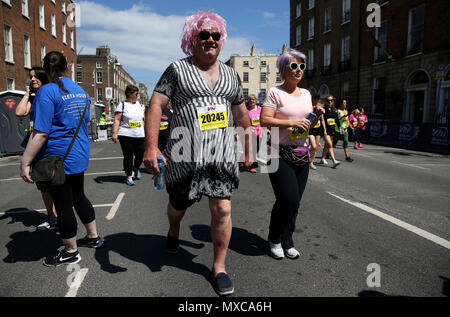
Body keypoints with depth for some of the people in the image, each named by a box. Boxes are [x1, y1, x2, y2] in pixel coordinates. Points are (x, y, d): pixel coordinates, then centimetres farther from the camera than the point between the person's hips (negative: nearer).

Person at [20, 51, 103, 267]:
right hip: (79, 157, 8)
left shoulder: (47, 91, -17)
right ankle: (93, 237, 36)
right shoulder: (80, 91, 7)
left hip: (57, 158, -8)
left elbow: (41, 134, -22)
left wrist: (25, 162, -17)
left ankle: (71, 252, 20)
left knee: (63, 206, 5)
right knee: (78, 197, 22)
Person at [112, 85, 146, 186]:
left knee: (141, 154, 5)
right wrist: (114, 133, -15)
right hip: (126, 135, -4)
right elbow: (116, 120, -6)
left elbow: (145, 119, 19)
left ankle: (136, 168, 36)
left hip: (140, 136, 4)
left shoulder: (140, 105, 14)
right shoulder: (122, 105, -1)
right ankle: (129, 176, 14)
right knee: (128, 156, 0)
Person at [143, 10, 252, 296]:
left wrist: (249, 150, 17)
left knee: (223, 210, -1)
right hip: (186, 155, -2)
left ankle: (219, 266, 18)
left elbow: (242, 115, 17)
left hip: (222, 154, 2)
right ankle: (174, 230, 53)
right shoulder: (177, 70, 0)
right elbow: (156, 106, -8)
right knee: (179, 205, 16)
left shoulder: (231, 74, 12)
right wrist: (151, 146, -20)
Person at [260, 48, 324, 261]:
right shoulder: (275, 92, -4)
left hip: (302, 155, 6)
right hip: (280, 154, -6)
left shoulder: (306, 94, 16)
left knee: (295, 202, 7)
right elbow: (264, 120, -14)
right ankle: (275, 240, 13)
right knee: (288, 200, -11)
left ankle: (286, 242, 24)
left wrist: (317, 117, 1)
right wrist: (292, 122, -19)